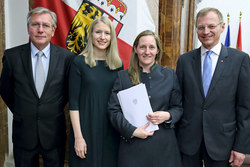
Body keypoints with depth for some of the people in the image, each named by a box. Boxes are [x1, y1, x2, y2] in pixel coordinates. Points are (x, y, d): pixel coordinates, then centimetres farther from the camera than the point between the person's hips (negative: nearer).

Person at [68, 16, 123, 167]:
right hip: (86, 127, -3)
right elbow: (73, 102, -8)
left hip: (112, 129, 3)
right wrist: (78, 137, -12)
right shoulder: (79, 62, -6)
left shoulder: (118, 64, 4)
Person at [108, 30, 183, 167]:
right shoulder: (123, 76, 2)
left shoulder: (169, 75, 5)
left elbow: (178, 108, 8)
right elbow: (114, 110, -2)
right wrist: (132, 131, -13)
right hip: (132, 144, -1)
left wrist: (168, 116, -13)